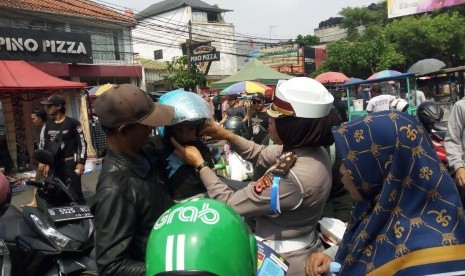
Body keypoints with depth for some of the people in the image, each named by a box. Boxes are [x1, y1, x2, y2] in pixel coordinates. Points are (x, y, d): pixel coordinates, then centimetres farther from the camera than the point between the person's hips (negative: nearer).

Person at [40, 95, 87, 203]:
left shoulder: (72, 122, -5)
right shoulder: (48, 125, 12)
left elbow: (82, 143, -7)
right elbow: (46, 145, 18)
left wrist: (81, 162, -13)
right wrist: (46, 164, 14)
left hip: (70, 163, -6)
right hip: (54, 164, 6)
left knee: (75, 193, -7)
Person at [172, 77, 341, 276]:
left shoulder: (291, 177, -34)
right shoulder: (313, 149, -8)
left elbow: (230, 204, -23)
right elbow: (262, 154, 7)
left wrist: (199, 164, -13)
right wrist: (225, 135, -5)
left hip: (283, 260, -8)